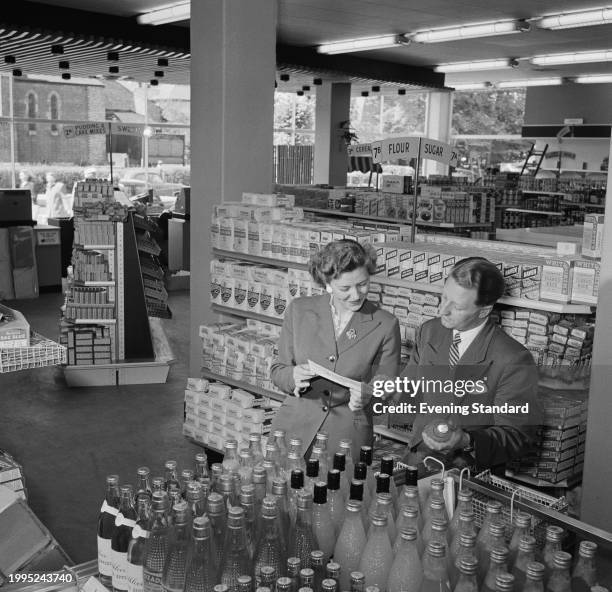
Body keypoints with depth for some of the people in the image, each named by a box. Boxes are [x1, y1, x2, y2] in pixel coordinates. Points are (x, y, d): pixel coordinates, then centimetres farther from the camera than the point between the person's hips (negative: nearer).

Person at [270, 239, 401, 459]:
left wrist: (367, 395, -19)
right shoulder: (299, 310, -1)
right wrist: (293, 377, -16)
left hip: (348, 437, -1)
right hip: (294, 430, 1)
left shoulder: (385, 325, -5)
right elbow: (277, 370, 5)